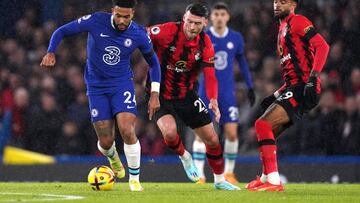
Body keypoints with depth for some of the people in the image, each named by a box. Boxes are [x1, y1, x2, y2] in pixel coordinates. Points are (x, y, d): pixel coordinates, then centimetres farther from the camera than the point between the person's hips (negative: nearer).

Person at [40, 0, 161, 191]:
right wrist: (51, 52, -23)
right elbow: (61, 31, -5)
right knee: (106, 141, -2)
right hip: (97, 86, 0)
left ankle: (134, 178, -4)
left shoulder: (139, 35, -11)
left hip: (122, 84, 0)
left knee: (127, 130, -22)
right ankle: (113, 158, 37)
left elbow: (153, 62, 7)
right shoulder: (96, 21, -15)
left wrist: (155, 94, 1)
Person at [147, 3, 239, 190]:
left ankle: (220, 180, 27)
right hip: (160, 94, -3)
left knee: (212, 139, 3)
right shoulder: (168, 31, -21)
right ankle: (184, 156, 6)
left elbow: (210, 74, -14)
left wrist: (213, 100, -30)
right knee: (169, 131, -30)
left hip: (186, 95, 3)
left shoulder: (205, 44, -9)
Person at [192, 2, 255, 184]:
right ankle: (199, 176, 0)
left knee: (231, 133, -5)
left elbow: (242, 62, 15)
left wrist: (250, 87, 15)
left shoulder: (236, 38, 3)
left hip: (227, 93, 2)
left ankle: (229, 173, 12)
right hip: (206, 91, -2)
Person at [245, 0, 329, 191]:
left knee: (263, 124, -19)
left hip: (303, 89, -10)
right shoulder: (283, 29, 25)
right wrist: (275, 96, 24)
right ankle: (265, 178, 32)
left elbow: (322, 46, -18)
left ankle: (273, 181, -21)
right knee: (267, 132, 17)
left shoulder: (297, 21, -5)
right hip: (293, 88, 10)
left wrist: (313, 78, -26)